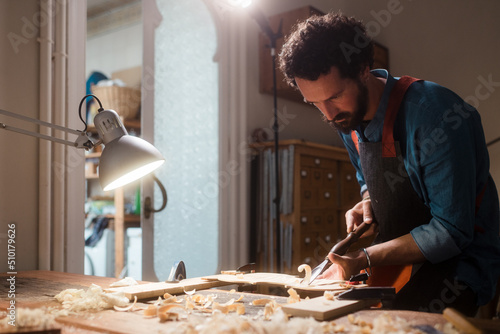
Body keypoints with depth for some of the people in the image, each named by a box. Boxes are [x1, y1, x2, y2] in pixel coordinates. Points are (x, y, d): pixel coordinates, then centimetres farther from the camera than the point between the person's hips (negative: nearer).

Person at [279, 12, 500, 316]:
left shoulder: (434, 113, -25)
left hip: (457, 257, -6)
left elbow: (451, 233, -23)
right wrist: (366, 205, -3)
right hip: (394, 251, 7)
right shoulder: (348, 118, 0)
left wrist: (366, 259, -23)